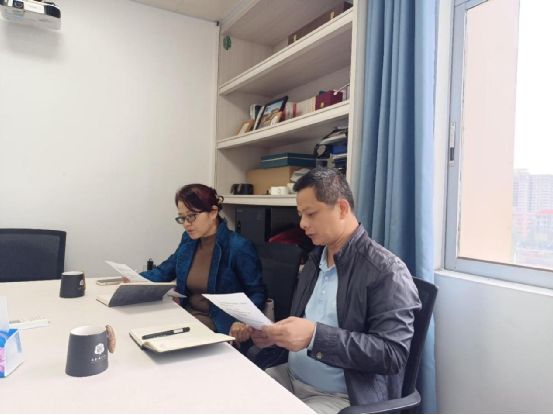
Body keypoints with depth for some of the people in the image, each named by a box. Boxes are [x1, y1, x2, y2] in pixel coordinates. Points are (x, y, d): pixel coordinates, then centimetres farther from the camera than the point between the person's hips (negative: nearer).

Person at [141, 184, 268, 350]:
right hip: (187, 318, 8)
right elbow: (166, 270, 18)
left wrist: (243, 322, -33)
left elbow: (257, 293, -14)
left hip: (220, 328, -7)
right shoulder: (188, 241, 5)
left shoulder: (238, 248, -18)